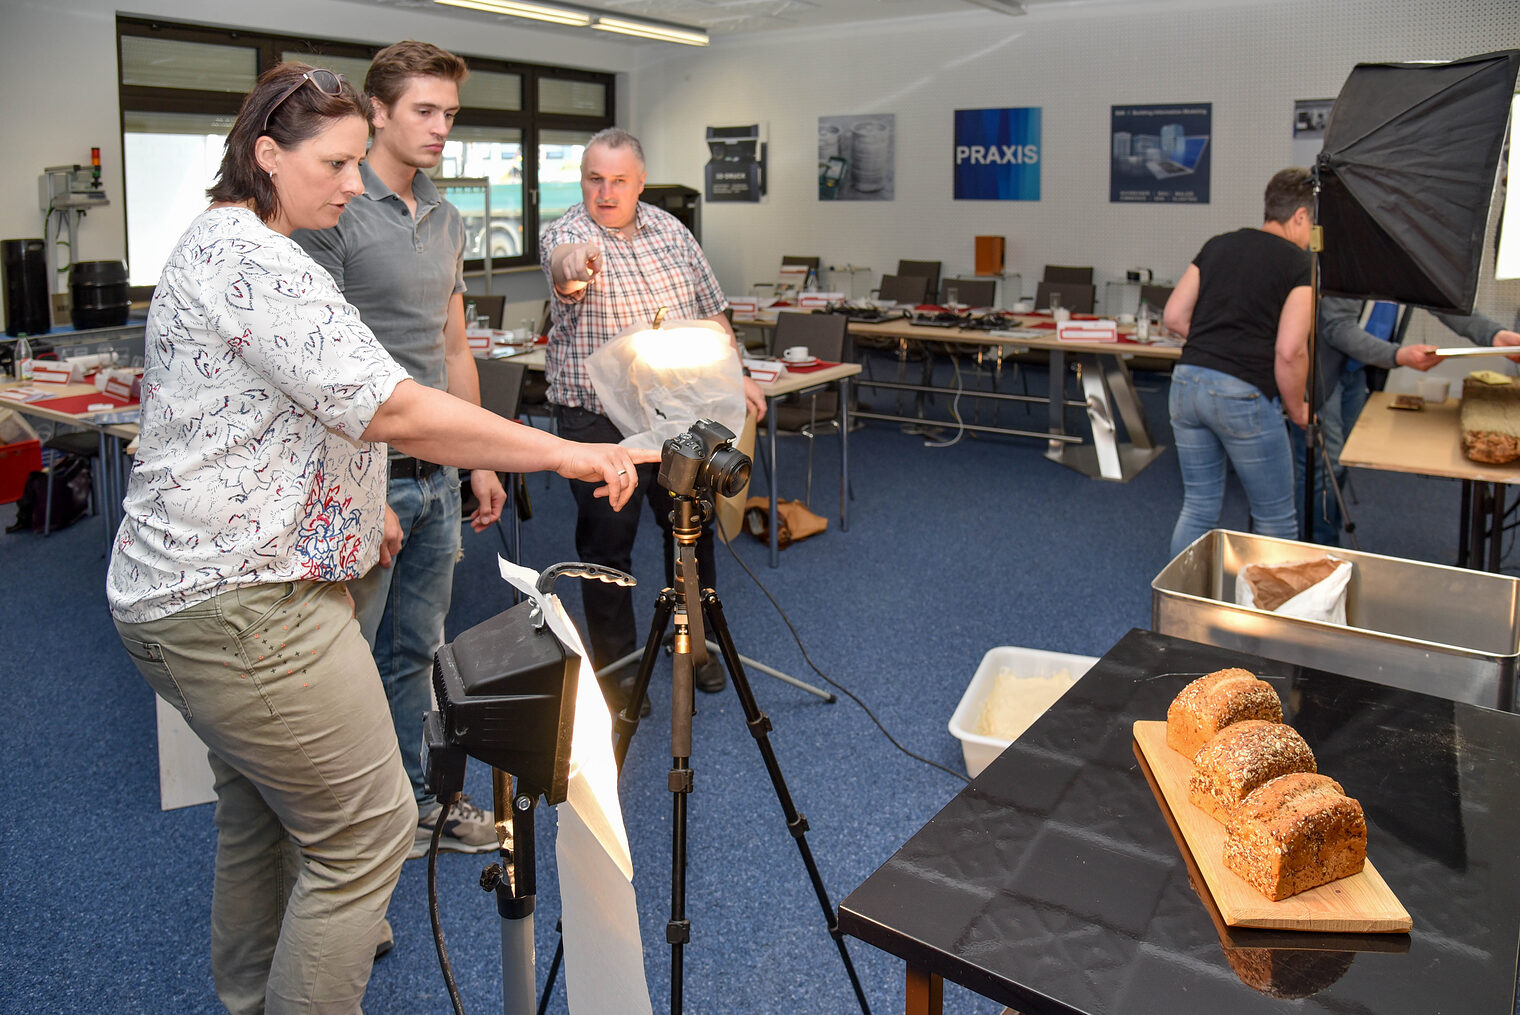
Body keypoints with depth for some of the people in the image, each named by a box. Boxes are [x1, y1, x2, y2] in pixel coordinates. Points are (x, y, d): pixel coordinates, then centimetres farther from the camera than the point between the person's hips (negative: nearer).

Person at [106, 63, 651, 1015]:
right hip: (242, 607, -11)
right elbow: (391, 409, -26)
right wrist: (566, 454, -23)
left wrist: (354, 502, 24)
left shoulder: (216, 245, 17)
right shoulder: (256, 260, -18)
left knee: (261, 811, 24)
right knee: (365, 832, -3)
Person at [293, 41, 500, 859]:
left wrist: (481, 460, 16)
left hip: (436, 475, 7)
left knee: (415, 653, 17)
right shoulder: (334, 213, -12)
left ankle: (412, 800, 31)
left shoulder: (446, 222, 13)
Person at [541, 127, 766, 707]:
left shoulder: (672, 231, 7)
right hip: (601, 424, -4)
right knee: (607, 547, 4)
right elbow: (563, 259, -35)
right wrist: (570, 267, -58)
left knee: (693, 529, 15)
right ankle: (614, 669, 20)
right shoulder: (566, 235, -10)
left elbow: (711, 311, 15)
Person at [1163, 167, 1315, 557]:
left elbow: (1174, 316, 11)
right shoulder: (1299, 265, -4)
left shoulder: (1218, 245, 13)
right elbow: (1289, 352, -11)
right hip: (1243, 393, -6)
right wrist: (1296, 409, 3)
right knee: (1276, 521, 9)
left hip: (1187, 380, 6)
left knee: (1197, 508, 16)